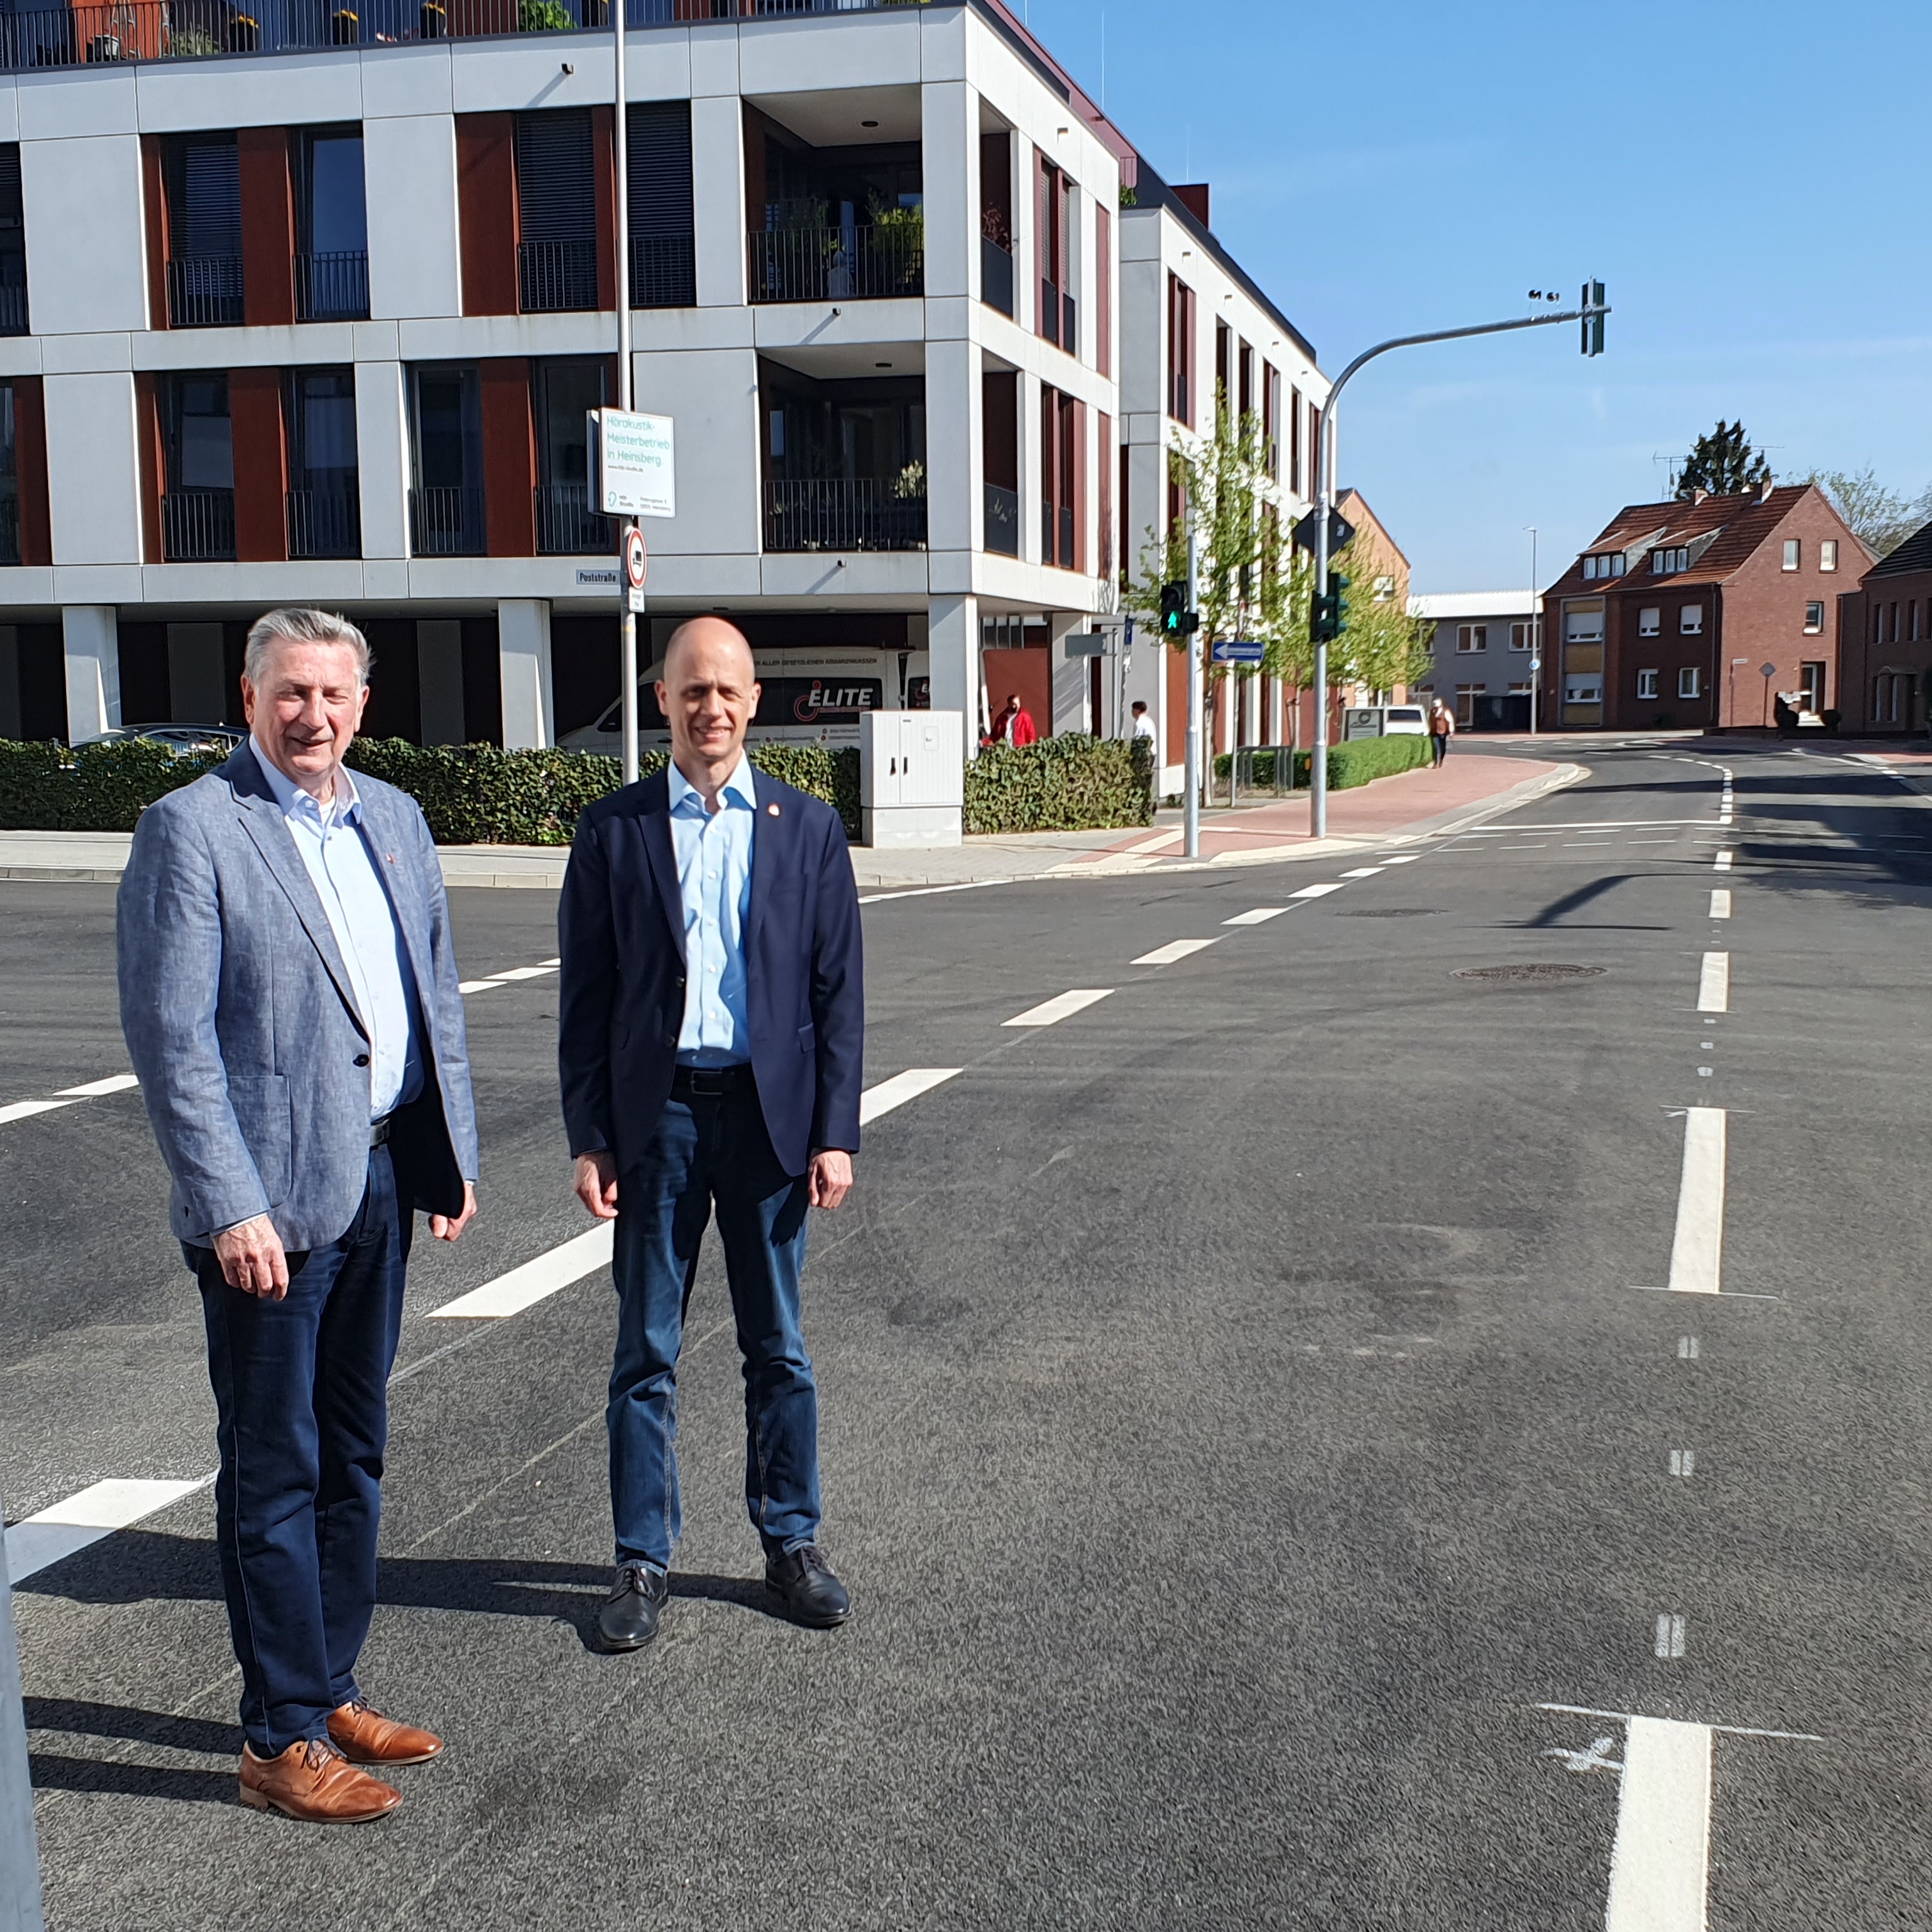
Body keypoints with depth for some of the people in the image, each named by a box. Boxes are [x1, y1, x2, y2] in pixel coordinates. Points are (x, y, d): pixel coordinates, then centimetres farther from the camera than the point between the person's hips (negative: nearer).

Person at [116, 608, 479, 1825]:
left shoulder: (394, 819, 11)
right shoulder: (191, 829, -9)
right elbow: (171, 1035, -14)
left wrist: (453, 1153, 11)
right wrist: (230, 1207, -18)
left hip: (382, 1177, 7)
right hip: (272, 1196, -7)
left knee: (353, 1453, 16)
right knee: (276, 1471, 3)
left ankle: (331, 1690, 31)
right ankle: (283, 1739, 15)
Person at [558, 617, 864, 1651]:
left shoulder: (807, 827, 4)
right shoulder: (612, 828, 3)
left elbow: (838, 990, 3)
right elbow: (584, 994, 2)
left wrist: (835, 1131, -3)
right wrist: (588, 1137, -4)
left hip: (768, 1110, 1)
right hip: (656, 1112, 0)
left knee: (778, 1347, 10)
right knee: (646, 1352, 7)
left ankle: (791, 1542, 25)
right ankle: (643, 1558, 20)